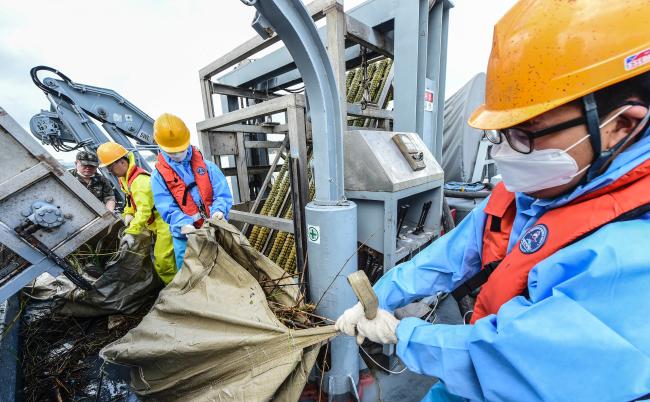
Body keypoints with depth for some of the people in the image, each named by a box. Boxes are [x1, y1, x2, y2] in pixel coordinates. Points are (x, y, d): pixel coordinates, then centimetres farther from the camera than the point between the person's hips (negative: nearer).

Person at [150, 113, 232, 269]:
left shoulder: (207, 166, 1)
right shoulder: (159, 175, 0)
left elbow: (222, 194, -2)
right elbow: (168, 209, -7)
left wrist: (218, 211, -23)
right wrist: (184, 225, -26)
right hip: (185, 237, 0)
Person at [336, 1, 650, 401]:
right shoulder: (527, 188, -10)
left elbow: (511, 369, -33)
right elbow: (450, 255, -6)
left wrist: (398, 331, -18)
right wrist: (375, 301, -4)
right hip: (487, 369, 5)